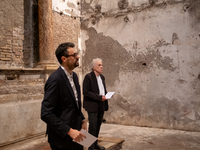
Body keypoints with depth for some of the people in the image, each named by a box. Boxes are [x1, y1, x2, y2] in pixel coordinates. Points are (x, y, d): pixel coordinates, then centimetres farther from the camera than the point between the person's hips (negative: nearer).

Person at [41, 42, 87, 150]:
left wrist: (83, 120, 4)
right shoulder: (55, 79, -20)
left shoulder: (74, 76, 7)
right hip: (62, 138, -7)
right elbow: (46, 114, -22)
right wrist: (69, 131, -23)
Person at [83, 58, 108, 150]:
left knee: (98, 125, 14)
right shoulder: (88, 77, -11)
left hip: (101, 105, 7)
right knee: (93, 126, -3)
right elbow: (85, 92, -17)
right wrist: (99, 97, -21)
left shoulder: (102, 77, 13)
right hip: (93, 105, -7)